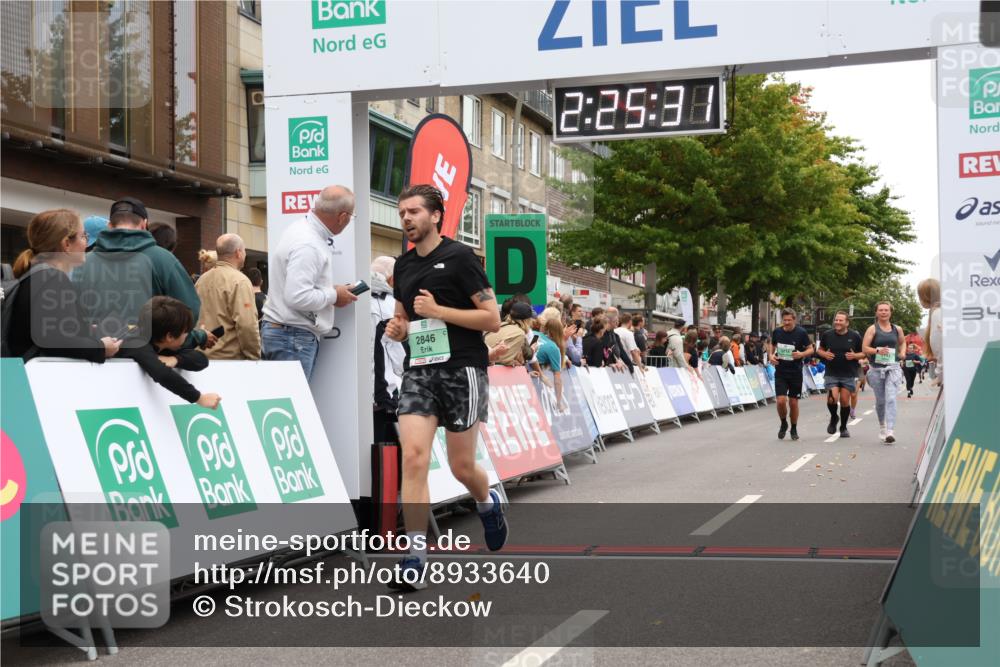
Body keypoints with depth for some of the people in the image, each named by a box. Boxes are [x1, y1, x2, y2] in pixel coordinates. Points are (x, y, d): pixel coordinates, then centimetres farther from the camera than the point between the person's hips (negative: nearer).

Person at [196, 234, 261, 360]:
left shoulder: (201, 280, 10)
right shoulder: (239, 281, -13)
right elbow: (247, 325, -20)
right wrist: (254, 358, -12)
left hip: (204, 356, 7)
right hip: (231, 358, -7)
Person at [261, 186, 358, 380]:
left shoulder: (302, 229, 12)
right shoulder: (307, 245, -20)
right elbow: (297, 297, -26)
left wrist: (331, 291, 14)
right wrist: (334, 296, -10)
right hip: (293, 337, -10)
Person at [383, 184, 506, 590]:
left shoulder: (460, 257, -6)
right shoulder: (403, 266, 13)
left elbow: (492, 319, -9)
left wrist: (438, 311, -16)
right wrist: (397, 330, 2)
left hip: (462, 371, -4)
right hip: (418, 371, 5)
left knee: (462, 467, 5)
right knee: (413, 456, -13)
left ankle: (488, 504, 40)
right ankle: (415, 557, -11)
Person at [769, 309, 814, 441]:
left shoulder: (801, 333, -7)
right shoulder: (777, 332, 0)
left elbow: (811, 349, 0)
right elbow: (772, 345, 18)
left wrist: (801, 354, -20)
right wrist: (771, 355, -2)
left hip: (796, 373, -1)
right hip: (780, 372, 1)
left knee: (793, 402, 5)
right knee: (781, 401, -11)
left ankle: (794, 429, 26)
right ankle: (783, 424, 16)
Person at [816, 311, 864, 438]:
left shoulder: (855, 336, -2)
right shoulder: (827, 335, 1)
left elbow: (864, 353, 6)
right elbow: (820, 350, 14)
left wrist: (854, 356, -14)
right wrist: (824, 354, -8)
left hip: (849, 375, 0)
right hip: (831, 374, 0)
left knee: (845, 400, 1)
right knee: (832, 399, -15)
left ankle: (843, 428, 21)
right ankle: (833, 418, 18)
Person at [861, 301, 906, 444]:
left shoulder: (897, 329, 9)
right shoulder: (872, 329, 1)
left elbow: (902, 343, 28)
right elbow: (865, 348, -4)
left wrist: (902, 352, 8)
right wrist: (877, 350, -20)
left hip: (893, 368, 0)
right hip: (876, 368, 0)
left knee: (891, 399, -15)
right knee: (880, 401, 10)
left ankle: (889, 431, -22)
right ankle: (882, 427, 33)